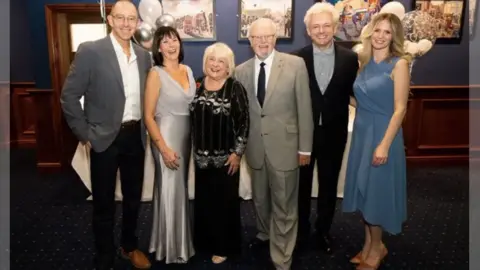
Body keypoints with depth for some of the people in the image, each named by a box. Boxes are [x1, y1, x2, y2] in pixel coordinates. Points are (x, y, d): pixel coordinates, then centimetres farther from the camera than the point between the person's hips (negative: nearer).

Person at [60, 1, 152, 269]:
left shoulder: (144, 55, 6)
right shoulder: (90, 51, -10)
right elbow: (69, 96, -8)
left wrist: (144, 127, 8)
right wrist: (85, 134, -9)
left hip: (135, 137, 5)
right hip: (105, 139, -4)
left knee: (134, 197, 18)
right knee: (104, 203, 10)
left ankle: (130, 246, 41)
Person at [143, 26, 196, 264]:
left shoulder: (188, 70, 6)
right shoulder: (156, 74, -11)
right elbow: (148, 116, -13)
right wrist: (164, 148, -19)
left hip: (187, 136, 6)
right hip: (166, 137, -6)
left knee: (181, 188, 17)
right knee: (170, 191, 4)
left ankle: (180, 242, 37)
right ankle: (172, 249, 24)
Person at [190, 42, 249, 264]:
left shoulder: (235, 88, -10)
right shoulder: (197, 85, 4)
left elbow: (244, 123, -10)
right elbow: (191, 118, 10)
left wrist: (237, 153, -12)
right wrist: (193, 149, 9)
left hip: (226, 157, -4)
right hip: (201, 156, 5)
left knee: (225, 202, 7)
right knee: (203, 201, 14)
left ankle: (224, 247, 25)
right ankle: (205, 242, 34)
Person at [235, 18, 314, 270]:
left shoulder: (295, 64, -7)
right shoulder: (241, 70, 3)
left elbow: (304, 108, -6)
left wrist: (305, 147, -5)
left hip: (284, 146, -3)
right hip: (255, 147, 4)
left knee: (284, 206, 7)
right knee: (260, 198, 22)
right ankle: (265, 233, 50)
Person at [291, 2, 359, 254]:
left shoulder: (349, 58, -3)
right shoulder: (296, 58, -7)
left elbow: (355, 93, 3)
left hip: (333, 134, 1)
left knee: (329, 185, 15)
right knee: (302, 184, 15)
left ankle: (323, 231, 37)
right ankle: (301, 230, 36)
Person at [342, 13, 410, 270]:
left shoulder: (399, 64, -11)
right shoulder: (364, 62, 7)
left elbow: (400, 109, -15)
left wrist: (384, 145, -19)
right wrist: (361, 131, 1)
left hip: (382, 134, -6)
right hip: (361, 132, 6)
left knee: (377, 191, 6)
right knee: (363, 190, 14)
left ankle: (376, 247, 28)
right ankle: (368, 243, 32)